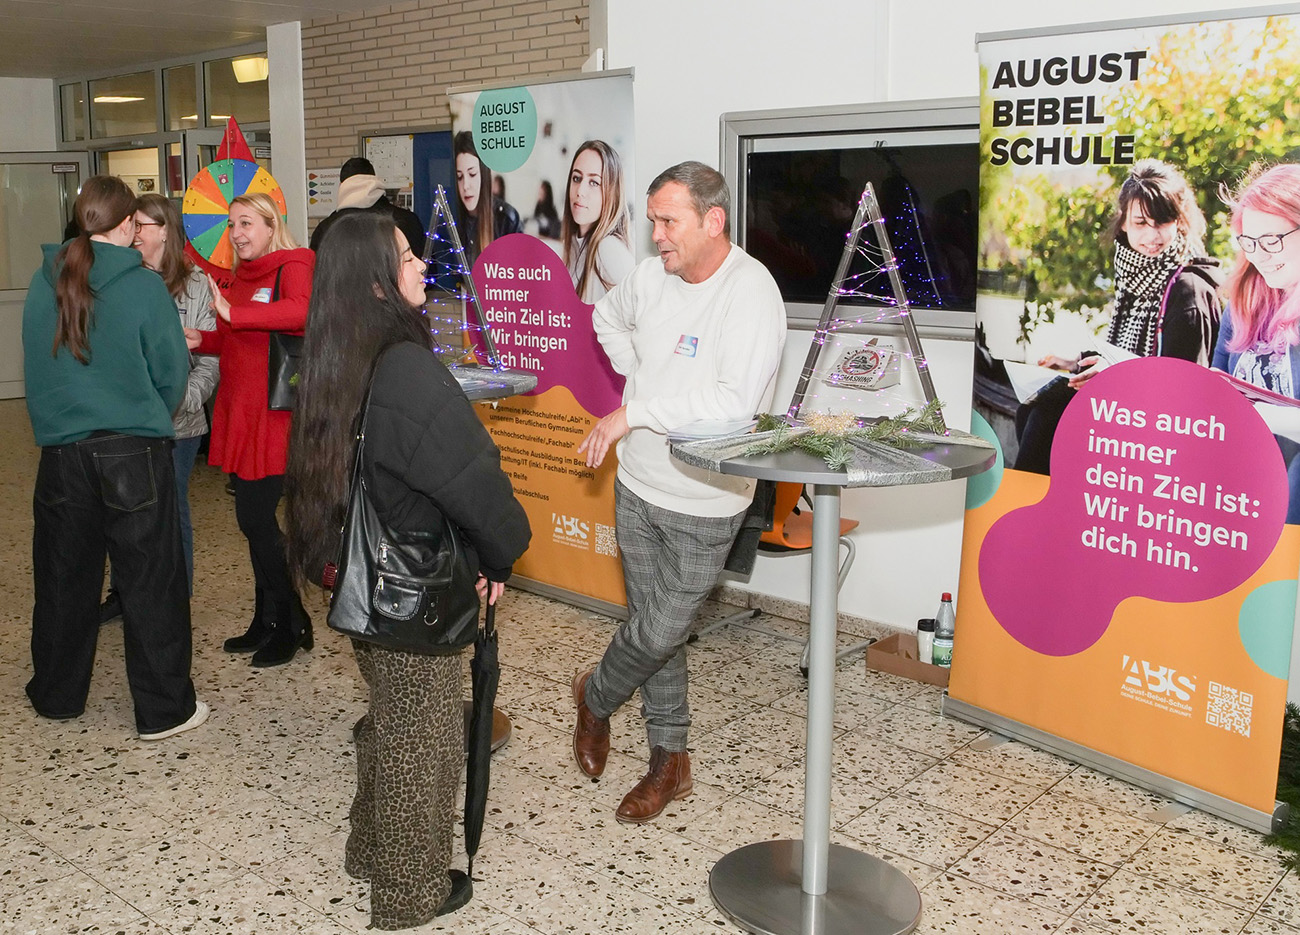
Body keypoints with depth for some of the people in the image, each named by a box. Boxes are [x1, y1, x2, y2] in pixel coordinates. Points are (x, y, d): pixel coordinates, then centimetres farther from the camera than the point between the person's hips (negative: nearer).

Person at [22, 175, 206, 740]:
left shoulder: (43, 283, 0)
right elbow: (171, 373, -5)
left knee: (64, 576, 17)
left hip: (61, 452, 4)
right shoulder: (143, 286, -11)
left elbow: (34, 367, 9)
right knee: (150, 581, 4)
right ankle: (163, 710, 12)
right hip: (134, 452, -4)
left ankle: (57, 695, 32)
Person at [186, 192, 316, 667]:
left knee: (257, 518, -6)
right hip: (240, 413, 9)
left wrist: (233, 314, -32)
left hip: (274, 413, -8)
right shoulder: (241, 276, 16)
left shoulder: (292, 267, -9)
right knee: (254, 517, 13)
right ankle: (267, 621, 26)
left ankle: (292, 625, 10)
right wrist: (201, 340, 5)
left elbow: (303, 309, -32)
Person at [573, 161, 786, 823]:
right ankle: (669, 761, 29)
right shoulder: (651, 275, -1)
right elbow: (608, 317, 24)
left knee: (660, 631, 2)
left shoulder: (751, 292, -20)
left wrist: (636, 411, -25)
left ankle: (595, 696, 34)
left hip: (703, 502, -6)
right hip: (637, 485, 6)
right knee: (655, 626, 14)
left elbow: (734, 404, -32)